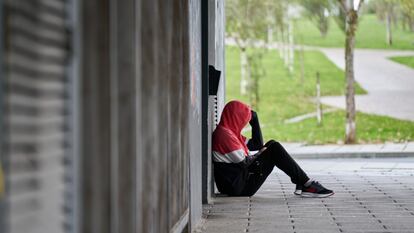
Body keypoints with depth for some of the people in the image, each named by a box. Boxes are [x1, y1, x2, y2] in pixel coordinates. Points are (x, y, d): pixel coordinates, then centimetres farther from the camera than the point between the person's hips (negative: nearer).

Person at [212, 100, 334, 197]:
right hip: (239, 187, -11)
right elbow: (243, 162, -18)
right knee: (274, 150, -9)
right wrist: (258, 156, 2)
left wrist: (254, 120, 10)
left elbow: (258, 145, 18)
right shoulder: (224, 134, -16)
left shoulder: (230, 132, 17)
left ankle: (301, 184, 4)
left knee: (272, 145, 12)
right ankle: (307, 185, -6)